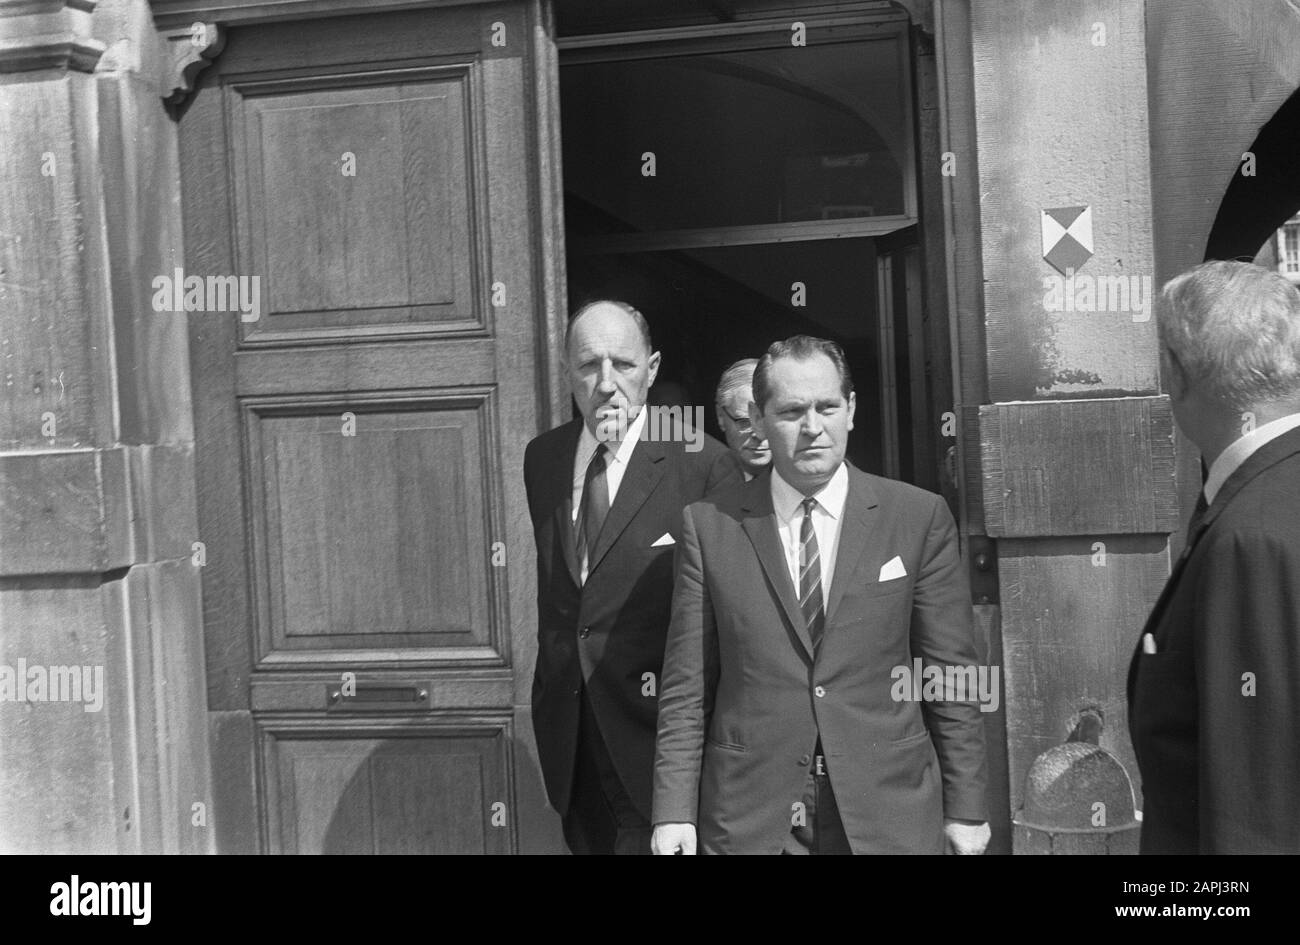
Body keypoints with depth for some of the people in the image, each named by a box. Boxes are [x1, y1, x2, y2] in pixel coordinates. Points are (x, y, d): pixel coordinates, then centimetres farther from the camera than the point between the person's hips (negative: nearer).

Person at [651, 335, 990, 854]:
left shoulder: (919, 518, 1)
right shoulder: (709, 525, 2)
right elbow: (686, 686, 2)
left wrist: (965, 809, 2)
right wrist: (674, 810, -4)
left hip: (886, 812, 0)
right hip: (747, 817, 0)